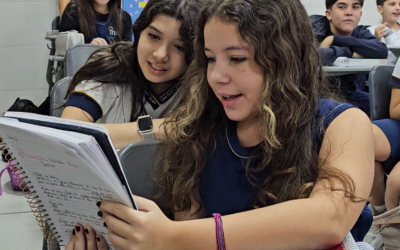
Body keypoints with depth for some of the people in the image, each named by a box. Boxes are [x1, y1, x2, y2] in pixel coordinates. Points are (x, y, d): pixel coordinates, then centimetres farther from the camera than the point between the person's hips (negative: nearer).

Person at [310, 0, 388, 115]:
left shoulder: (360, 32, 0)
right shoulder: (316, 25, -14)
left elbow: (382, 50, -23)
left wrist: (334, 39, -26)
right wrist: (349, 52, -19)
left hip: (348, 94, 6)